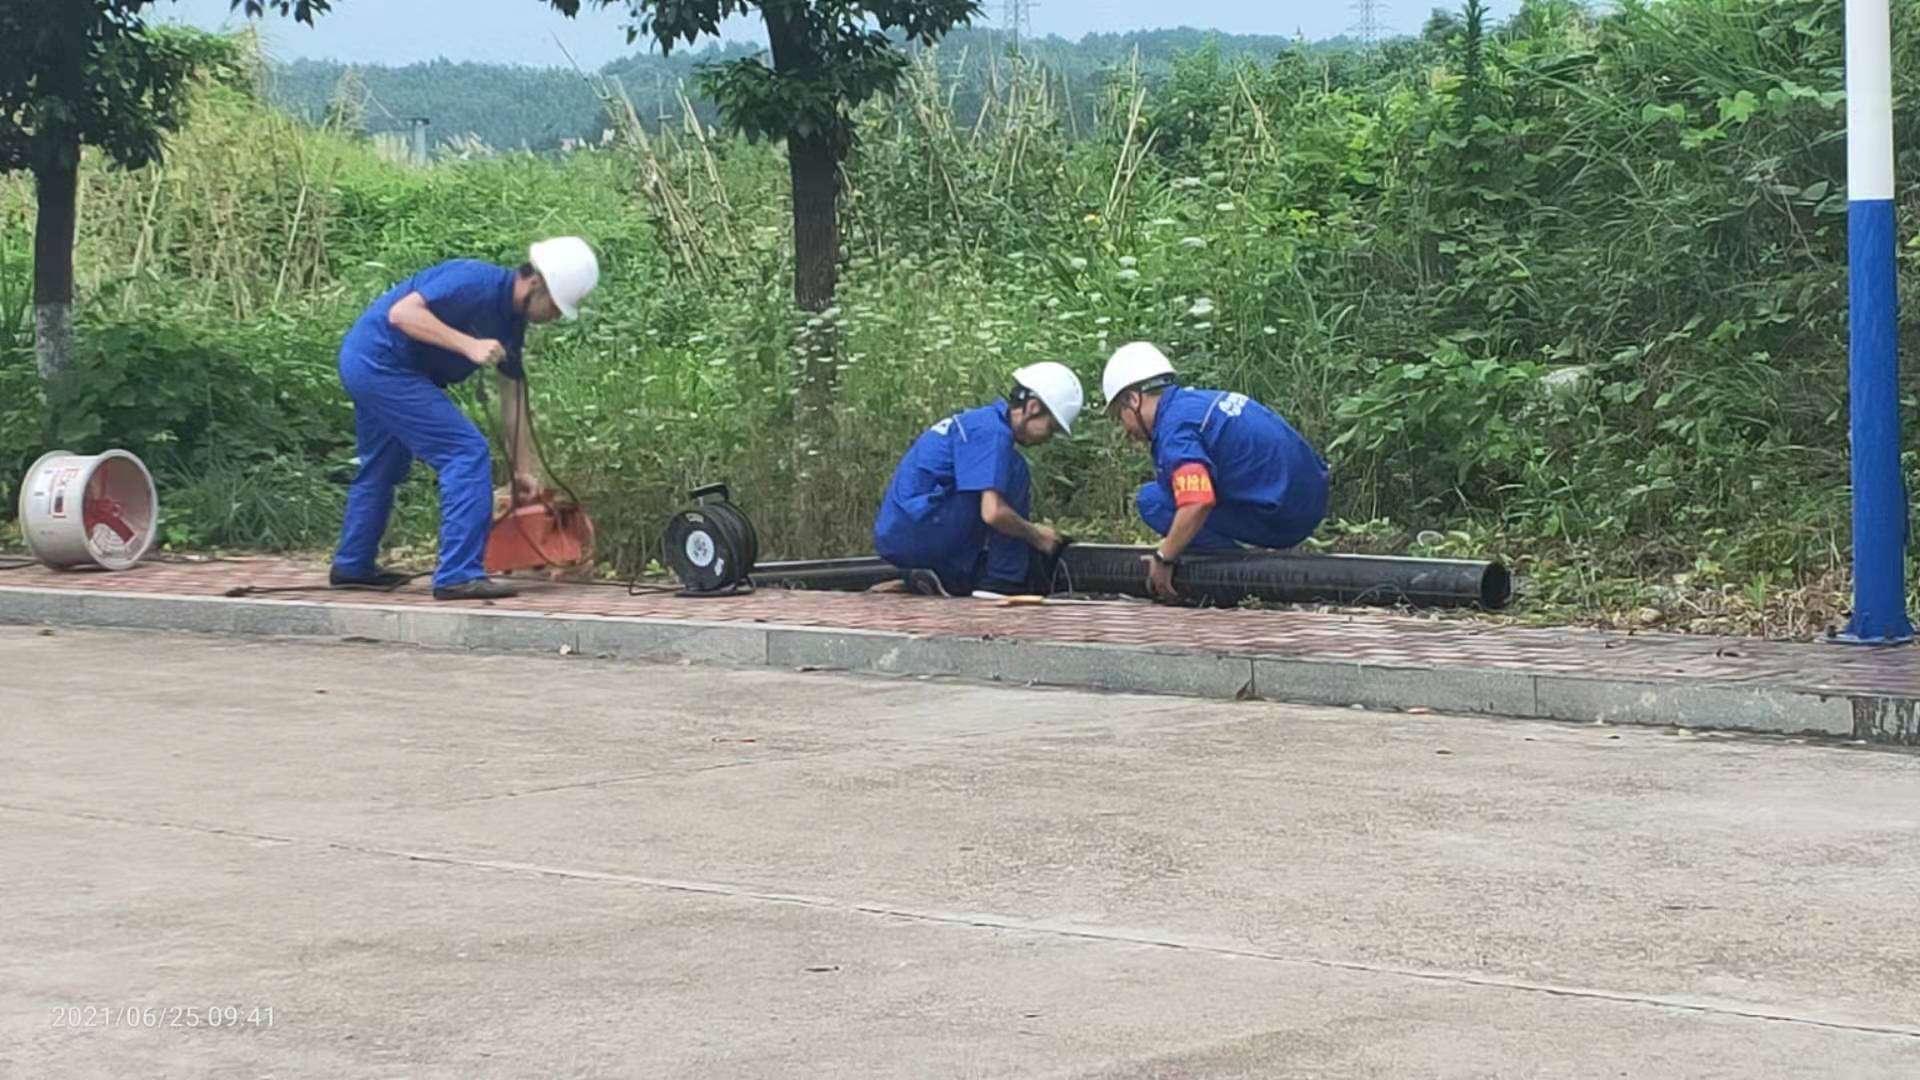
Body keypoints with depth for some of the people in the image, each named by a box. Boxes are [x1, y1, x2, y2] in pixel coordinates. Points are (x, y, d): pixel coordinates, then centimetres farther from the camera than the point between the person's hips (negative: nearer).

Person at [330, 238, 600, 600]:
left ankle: (353, 567, 42)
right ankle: (458, 575, -12)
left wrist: (523, 470, 11)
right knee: (468, 452, -12)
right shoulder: (476, 282, -21)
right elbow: (401, 312, -29)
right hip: (383, 363, -10)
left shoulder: (511, 322, 7)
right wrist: (469, 345, -34)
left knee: (382, 468, 25)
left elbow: (513, 397, 11)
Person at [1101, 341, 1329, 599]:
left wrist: (1164, 559, -13)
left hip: (1276, 518, -9)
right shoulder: (1203, 400, 18)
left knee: (1153, 500, -7)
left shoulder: (1175, 426, -13)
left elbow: (1197, 503, -28)